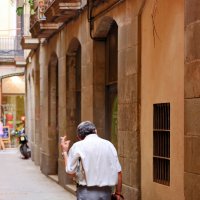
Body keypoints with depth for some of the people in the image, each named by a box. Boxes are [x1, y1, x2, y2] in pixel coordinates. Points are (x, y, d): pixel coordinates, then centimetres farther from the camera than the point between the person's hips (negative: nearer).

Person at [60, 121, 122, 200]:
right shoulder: (109, 145, 6)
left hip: (87, 192, -4)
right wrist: (118, 193, 12)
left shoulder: (78, 146, -4)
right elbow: (118, 172, 4)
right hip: (106, 192, 4)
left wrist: (64, 152, 12)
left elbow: (70, 171, -1)